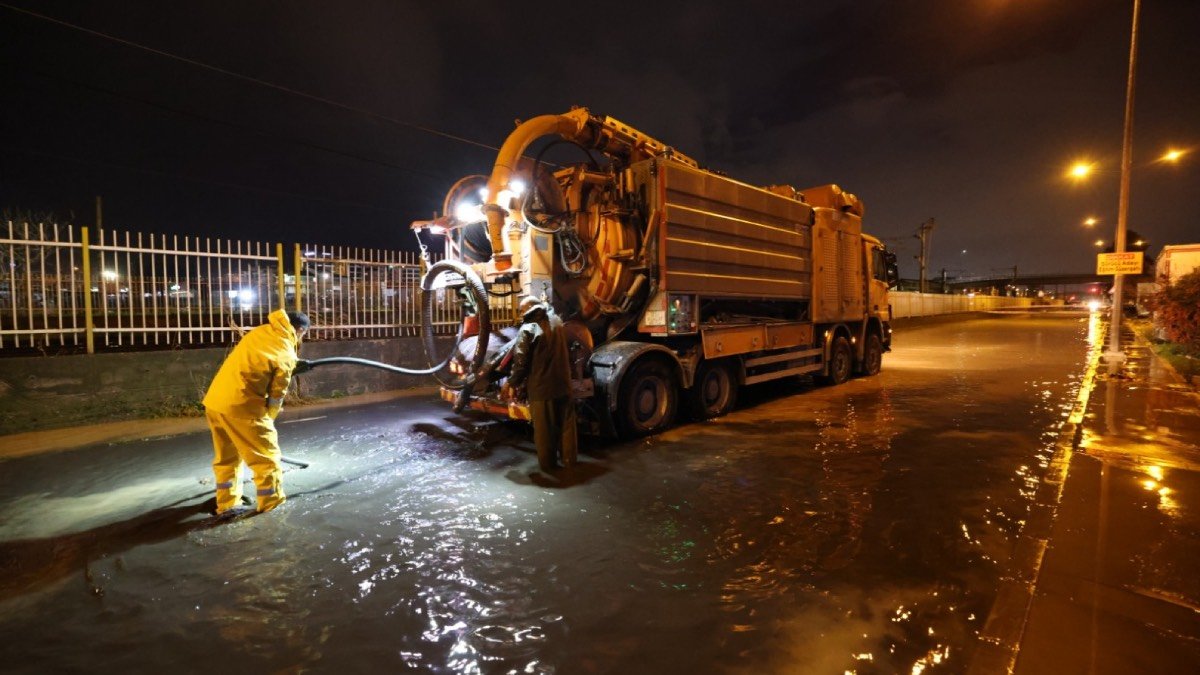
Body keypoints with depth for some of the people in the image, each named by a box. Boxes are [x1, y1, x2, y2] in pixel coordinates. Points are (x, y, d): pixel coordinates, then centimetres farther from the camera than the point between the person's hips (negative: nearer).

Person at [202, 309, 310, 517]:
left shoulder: (261, 331, 10)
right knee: (266, 455, 8)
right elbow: (276, 395, -2)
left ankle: (227, 503, 32)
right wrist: (267, 421, 13)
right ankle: (272, 503, 18)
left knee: (226, 456, 22)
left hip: (214, 400, 8)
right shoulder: (287, 356, -8)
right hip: (240, 406, -8)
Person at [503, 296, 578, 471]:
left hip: (541, 386, -5)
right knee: (566, 423, 13)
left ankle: (547, 462, 17)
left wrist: (512, 383, -3)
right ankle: (569, 458, 22)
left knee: (544, 427, 8)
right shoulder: (557, 322, 6)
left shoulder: (528, 329, -13)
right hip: (563, 383, 5)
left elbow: (521, 361, -13)